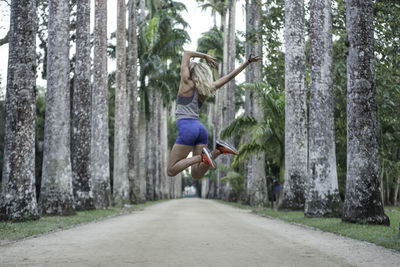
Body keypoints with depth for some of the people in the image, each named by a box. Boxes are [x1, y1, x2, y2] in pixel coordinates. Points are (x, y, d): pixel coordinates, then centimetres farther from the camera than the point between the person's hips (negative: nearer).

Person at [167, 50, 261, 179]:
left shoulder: (187, 83, 0)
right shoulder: (207, 88, 14)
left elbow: (186, 53, 9)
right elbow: (230, 76, 17)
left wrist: (205, 56, 12)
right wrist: (248, 62, 18)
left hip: (187, 128, -7)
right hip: (201, 129, 7)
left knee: (171, 171, -4)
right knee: (196, 175, 6)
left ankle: (202, 157, -20)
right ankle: (218, 150, -10)